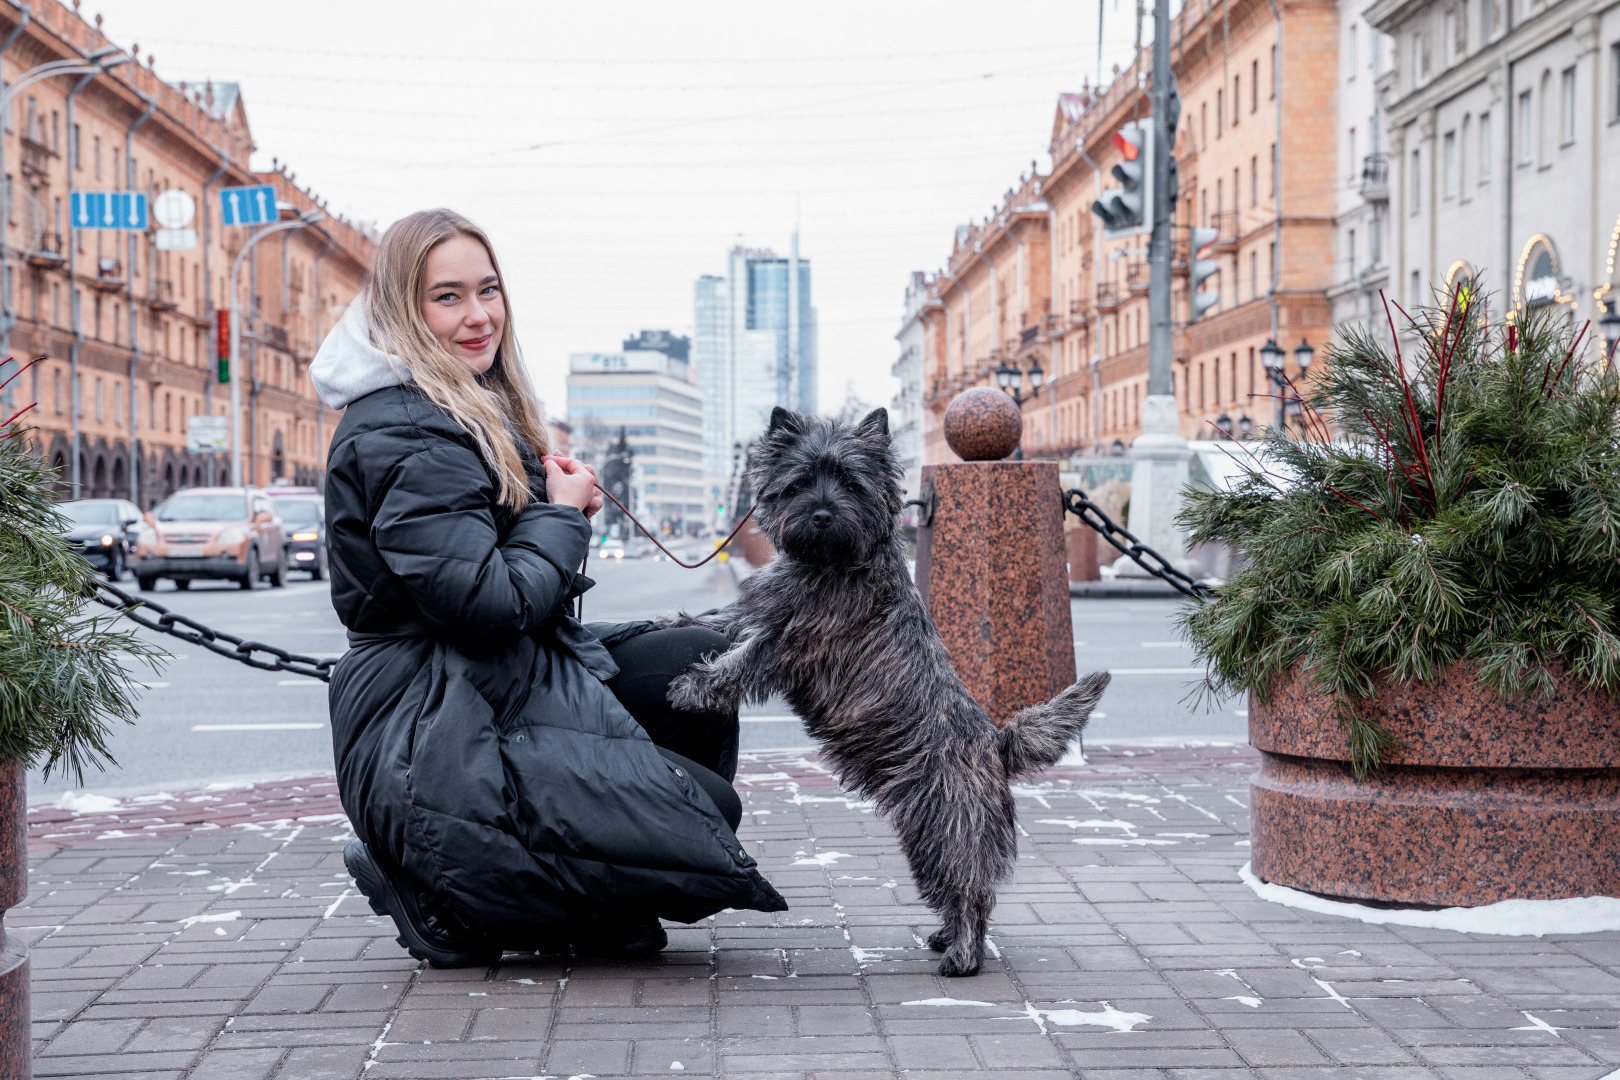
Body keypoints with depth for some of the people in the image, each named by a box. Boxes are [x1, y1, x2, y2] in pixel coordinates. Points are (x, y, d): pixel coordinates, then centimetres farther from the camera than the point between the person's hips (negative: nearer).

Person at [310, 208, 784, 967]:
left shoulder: (478, 411, 14)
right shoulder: (401, 435, -19)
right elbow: (486, 606, -25)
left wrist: (557, 498, 4)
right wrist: (562, 515, -9)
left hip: (500, 684, 11)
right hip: (437, 740, -10)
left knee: (698, 662, 10)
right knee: (706, 818, -11)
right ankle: (446, 897, -4)